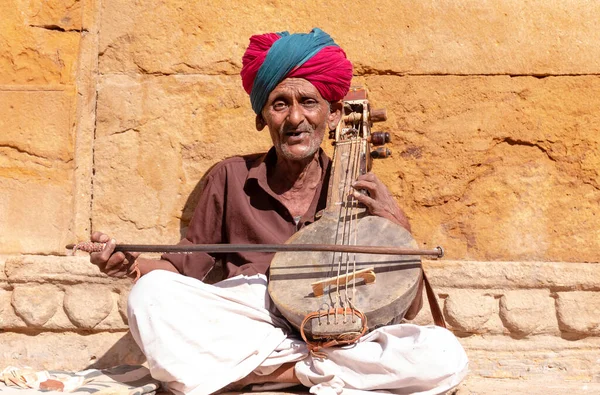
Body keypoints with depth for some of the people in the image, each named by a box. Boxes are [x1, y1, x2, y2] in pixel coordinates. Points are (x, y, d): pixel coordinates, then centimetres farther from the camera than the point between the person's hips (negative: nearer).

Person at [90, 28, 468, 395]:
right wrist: (133, 263, -5)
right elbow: (186, 268, 15)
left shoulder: (360, 191, 7)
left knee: (447, 356, -26)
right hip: (242, 328, 0)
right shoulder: (231, 178, 8)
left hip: (336, 338, 1)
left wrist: (398, 227, -8)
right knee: (150, 294, -25)